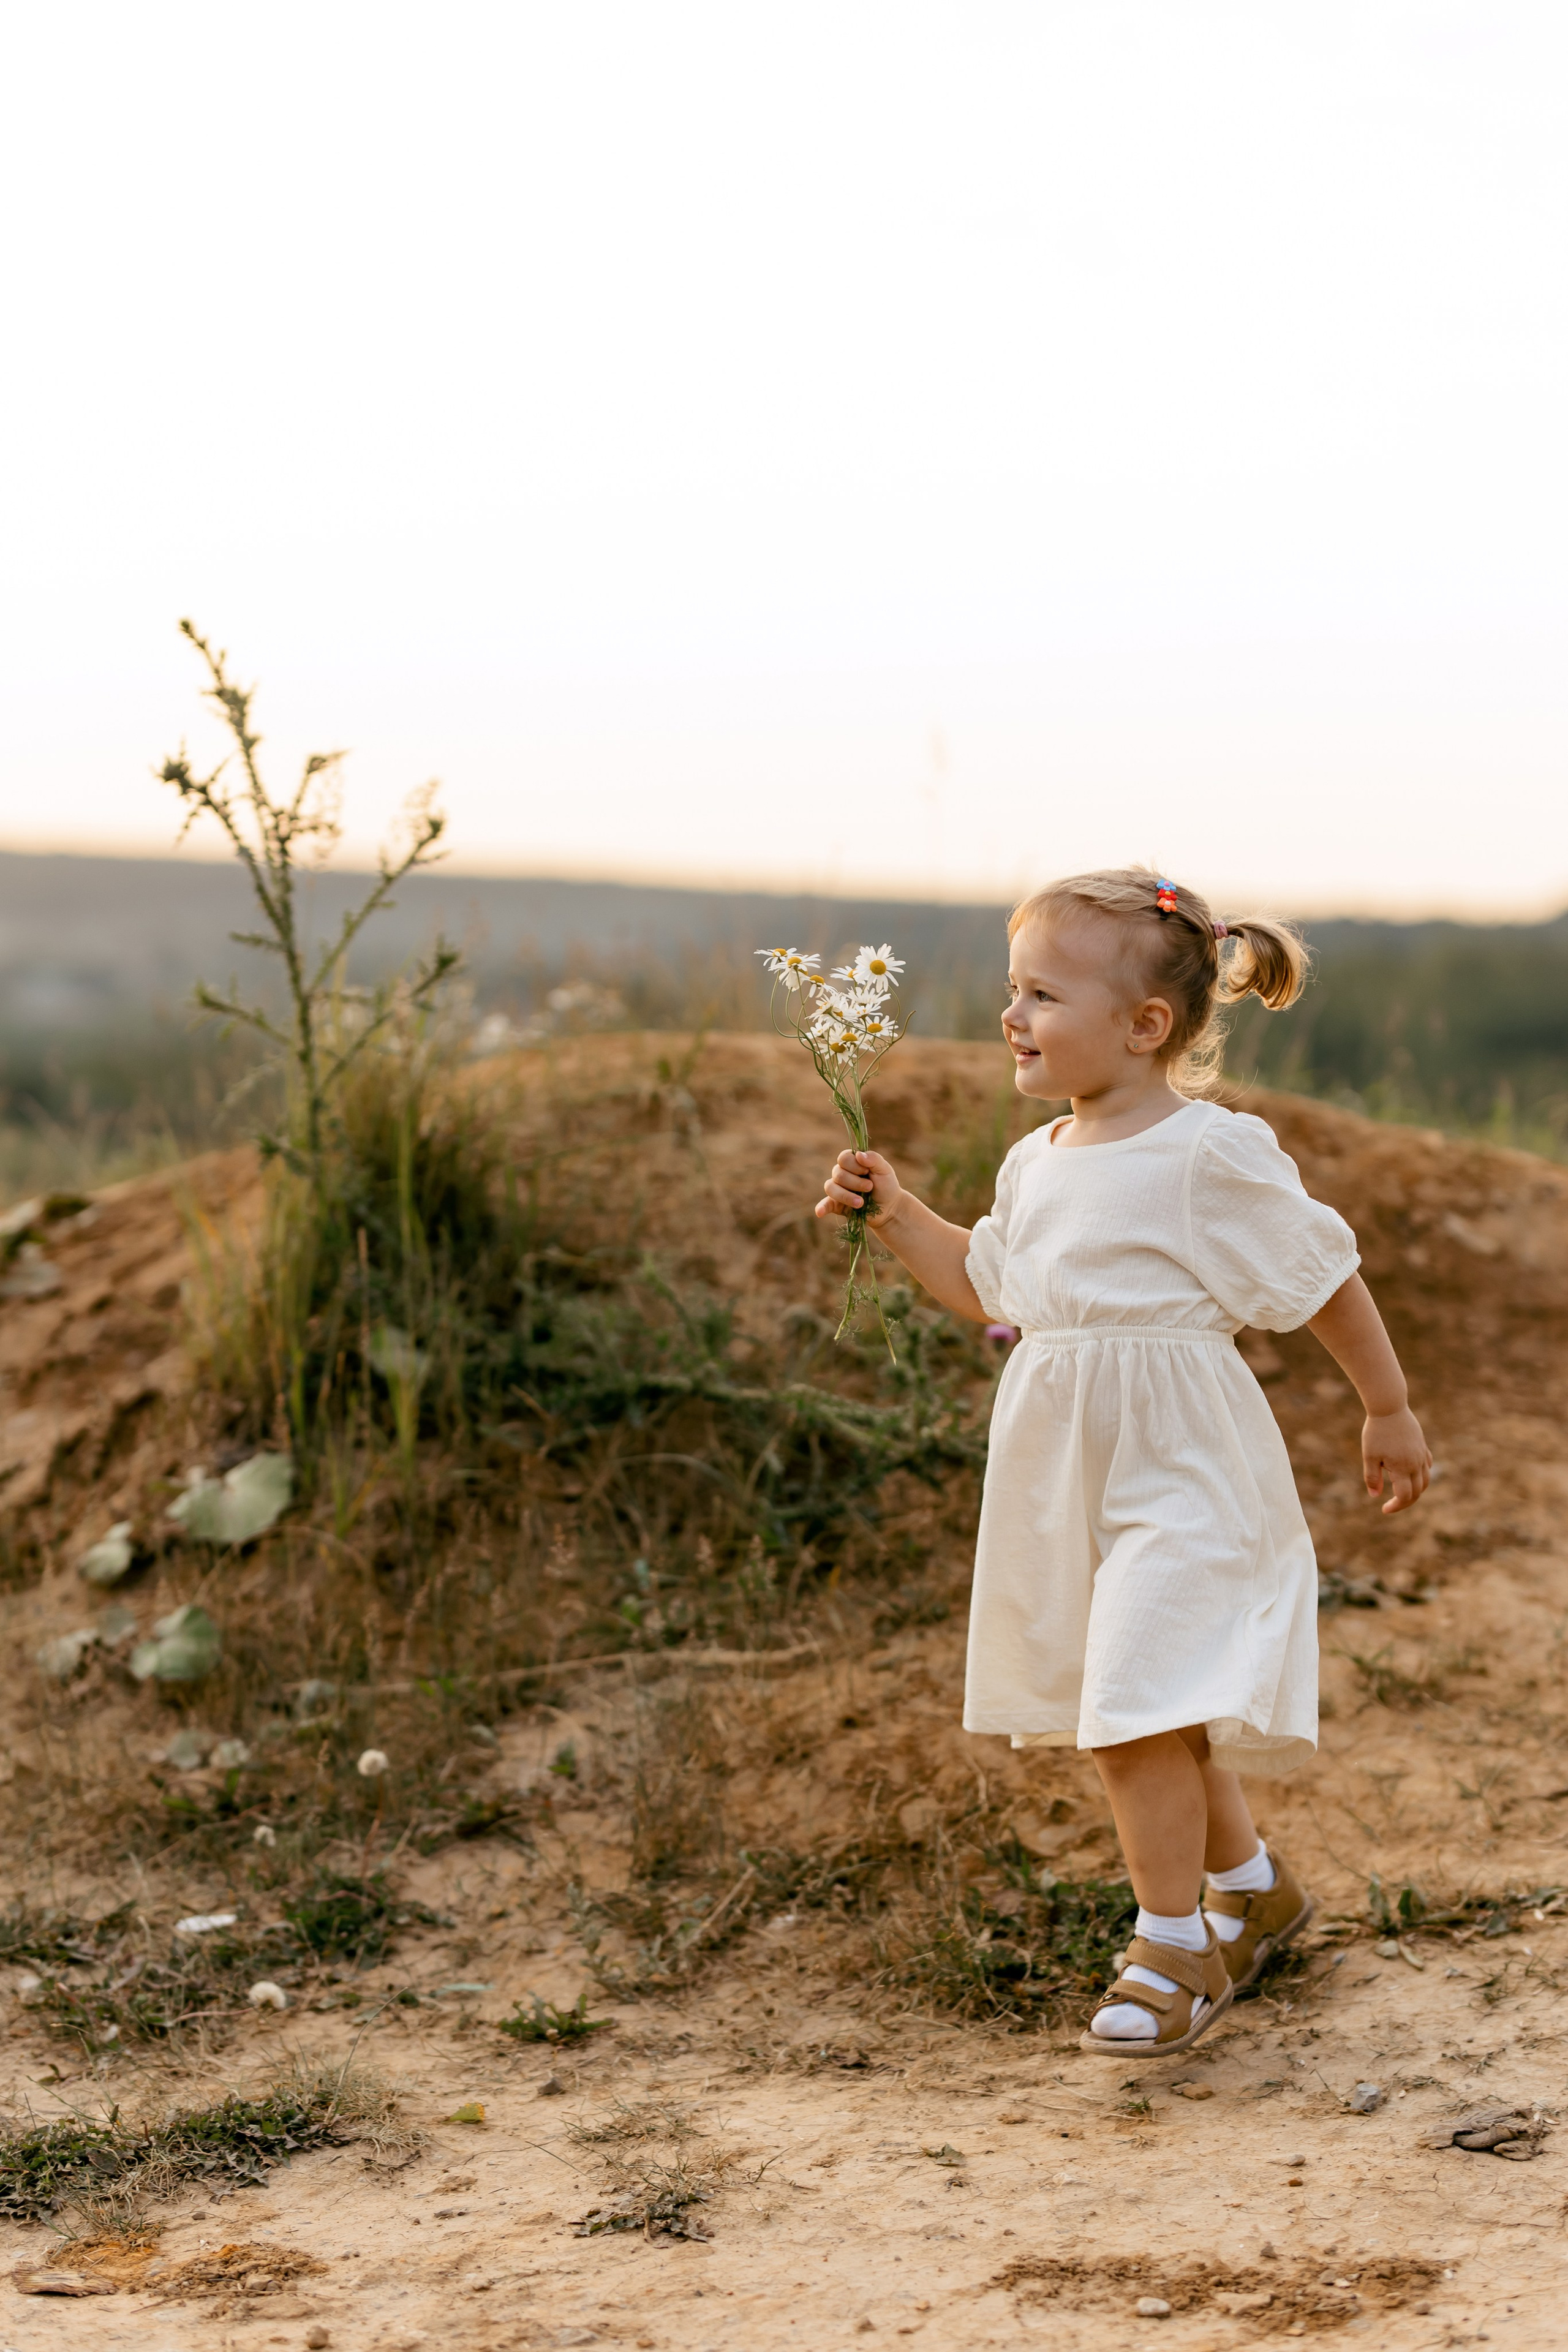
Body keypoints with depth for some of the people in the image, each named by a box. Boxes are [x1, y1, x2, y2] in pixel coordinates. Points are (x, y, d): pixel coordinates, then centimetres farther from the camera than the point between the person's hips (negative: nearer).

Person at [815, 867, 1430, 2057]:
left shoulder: (1214, 1154, -14)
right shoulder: (1037, 1164, 7)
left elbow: (1326, 1275, -5)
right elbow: (987, 1288, 23)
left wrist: (1391, 1410, 2)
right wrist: (895, 1211, 11)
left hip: (1177, 1474, -8)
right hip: (1067, 1474, 8)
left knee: (1139, 1713, -13)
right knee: (1136, 1716, 17)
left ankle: (1175, 1950, 3)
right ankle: (1252, 1884, 39)